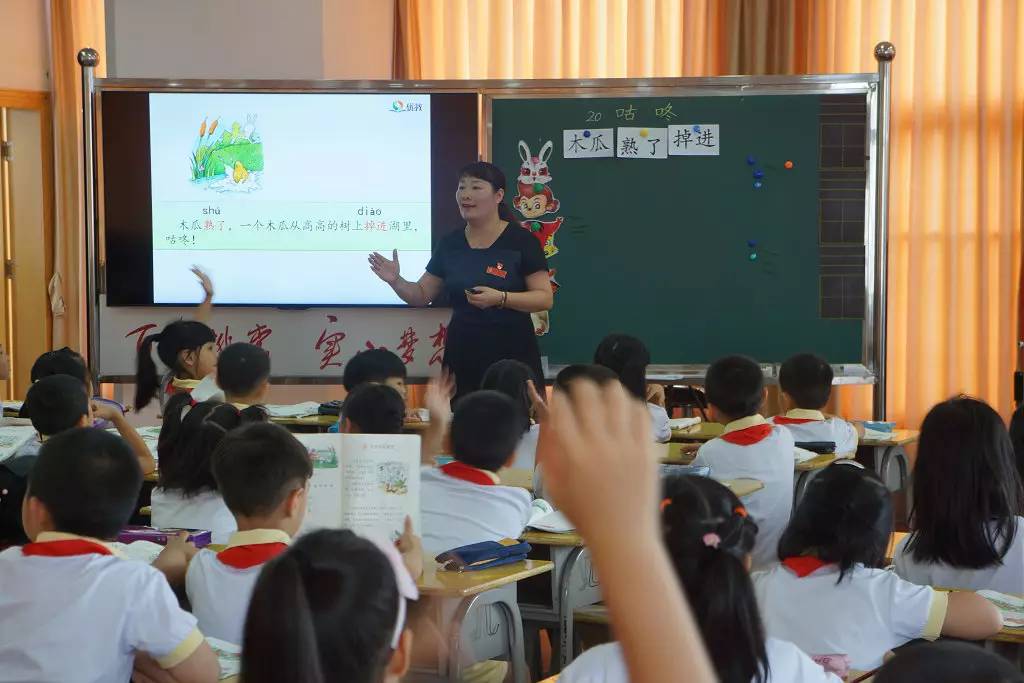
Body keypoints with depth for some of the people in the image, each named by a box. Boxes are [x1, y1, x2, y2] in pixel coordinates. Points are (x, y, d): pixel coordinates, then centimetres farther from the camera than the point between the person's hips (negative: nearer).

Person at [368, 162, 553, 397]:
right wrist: (396, 281, -7)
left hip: (512, 354, -3)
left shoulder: (521, 241, -5)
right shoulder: (449, 244, 8)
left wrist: (501, 298, -21)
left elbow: (545, 298, -7)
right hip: (462, 355, 4)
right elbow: (421, 296, 12)